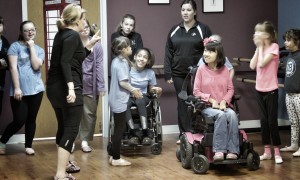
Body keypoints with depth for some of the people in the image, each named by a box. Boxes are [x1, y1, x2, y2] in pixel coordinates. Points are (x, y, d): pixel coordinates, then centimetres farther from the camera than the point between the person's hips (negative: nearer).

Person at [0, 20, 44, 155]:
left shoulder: (39, 50, 11)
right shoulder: (15, 46, -1)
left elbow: (36, 66, -6)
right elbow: (13, 67, -8)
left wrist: (31, 47, -5)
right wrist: (17, 88, -14)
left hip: (36, 89, 4)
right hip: (19, 91, -4)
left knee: (31, 119, 8)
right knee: (19, 121, -5)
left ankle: (28, 146, 21)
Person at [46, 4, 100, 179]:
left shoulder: (62, 34, 16)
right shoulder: (73, 35, -12)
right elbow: (65, 63, -25)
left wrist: (90, 44, 20)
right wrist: (71, 87, -33)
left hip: (55, 87, 10)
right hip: (67, 89, -10)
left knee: (64, 127, 22)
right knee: (71, 130, -7)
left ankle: (64, 164, 37)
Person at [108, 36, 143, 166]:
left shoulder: (117, 61, 13)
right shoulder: (121, 63, -18)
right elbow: (123, 82, -23)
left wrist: (132, 90, 16)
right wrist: (133, 90, -9)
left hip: (117, 100, 10)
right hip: (119, 101, -10)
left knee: (118, 128, 16)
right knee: (119, 129, -2)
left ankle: (113, 155, 22)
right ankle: (116, 158, 4)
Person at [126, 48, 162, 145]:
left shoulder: (150, 73, 5)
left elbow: (151, 89, 10)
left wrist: (157, 90, -13)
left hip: (142, 96, 1)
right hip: (128, 96, 0)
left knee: (140, 102, -37)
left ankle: (146, 132, -35)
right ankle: (134, 133, -32)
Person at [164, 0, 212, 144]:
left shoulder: (203, 29, 0)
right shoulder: (174, 30, 10)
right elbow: (168, 53, 9)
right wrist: (167, 74, 3)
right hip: (179, 74, 3)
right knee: (182, 104, 6)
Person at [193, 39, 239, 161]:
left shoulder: (224, 70, 9)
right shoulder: (201, 70, 2)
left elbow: (230, 89, 7)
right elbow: (196, 91, 0)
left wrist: (224, 101, -11)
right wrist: (211, 100, -12)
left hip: (223, 106, 2)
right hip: (207, 107, -2)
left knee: (232, 115, -31)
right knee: (220, 115, -34)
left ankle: (232, 151, -33)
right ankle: (219, 151, -35)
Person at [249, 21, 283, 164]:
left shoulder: (274, 47, -11)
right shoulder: (260, 48, 9)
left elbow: (262, 63, -21)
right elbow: (253, 66, -2)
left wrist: (261, 47, -11)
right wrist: (258, 48, -2)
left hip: (271, 90, -7)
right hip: (260, 89, 7)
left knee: (272, 121, -3)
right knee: (264, 121, 9)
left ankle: (277, 152, 6)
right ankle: (267, 151, 17)